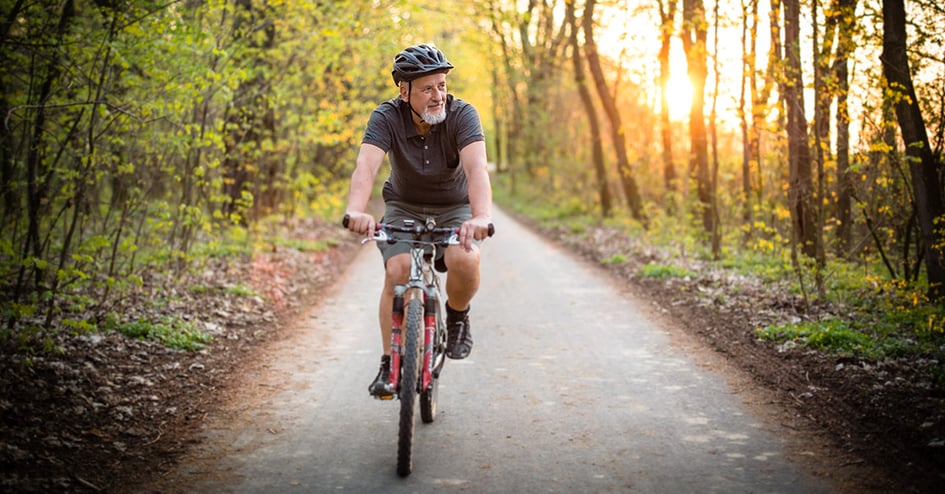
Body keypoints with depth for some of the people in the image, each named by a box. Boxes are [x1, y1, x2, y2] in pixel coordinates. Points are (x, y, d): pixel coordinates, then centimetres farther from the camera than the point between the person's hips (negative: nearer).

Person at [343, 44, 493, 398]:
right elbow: (366, 166, -36)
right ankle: (390, 362, -9)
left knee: (465, 262, -30)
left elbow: (476, 168, -38)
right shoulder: (387, 117, -20)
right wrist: (356, 211, -57)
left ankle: (457, 316, 3)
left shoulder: (462, 115, -22)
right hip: (404, 207, 1)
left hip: (454, 209, 0)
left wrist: (482, 216, -57)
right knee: (397, 272, -24)